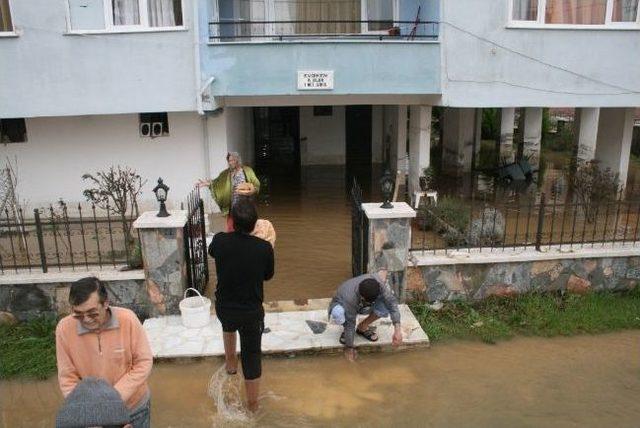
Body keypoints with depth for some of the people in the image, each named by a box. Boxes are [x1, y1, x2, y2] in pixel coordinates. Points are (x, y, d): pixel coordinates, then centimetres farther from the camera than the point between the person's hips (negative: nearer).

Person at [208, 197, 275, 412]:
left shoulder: (220, 241, -17)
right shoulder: (264, 247, -21)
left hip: (224, 308, 2)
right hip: (252, 312, -2)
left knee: (228, 325, 38)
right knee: (252, 356, 15)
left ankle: (230, 362, 50)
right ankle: (252, 405, 30)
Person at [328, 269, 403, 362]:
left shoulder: (377, 282, -33)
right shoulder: (349, 298, -42)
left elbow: (391, 302, -33)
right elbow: (350, 324, -32)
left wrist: (397, 330, -40)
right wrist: (349, 348, -22)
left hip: (361, 306, 4)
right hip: (341, 306, -4)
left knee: (385, 307, -26)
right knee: (339, 314, -42)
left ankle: (362, 327, 1)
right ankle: (347, 332, -6)